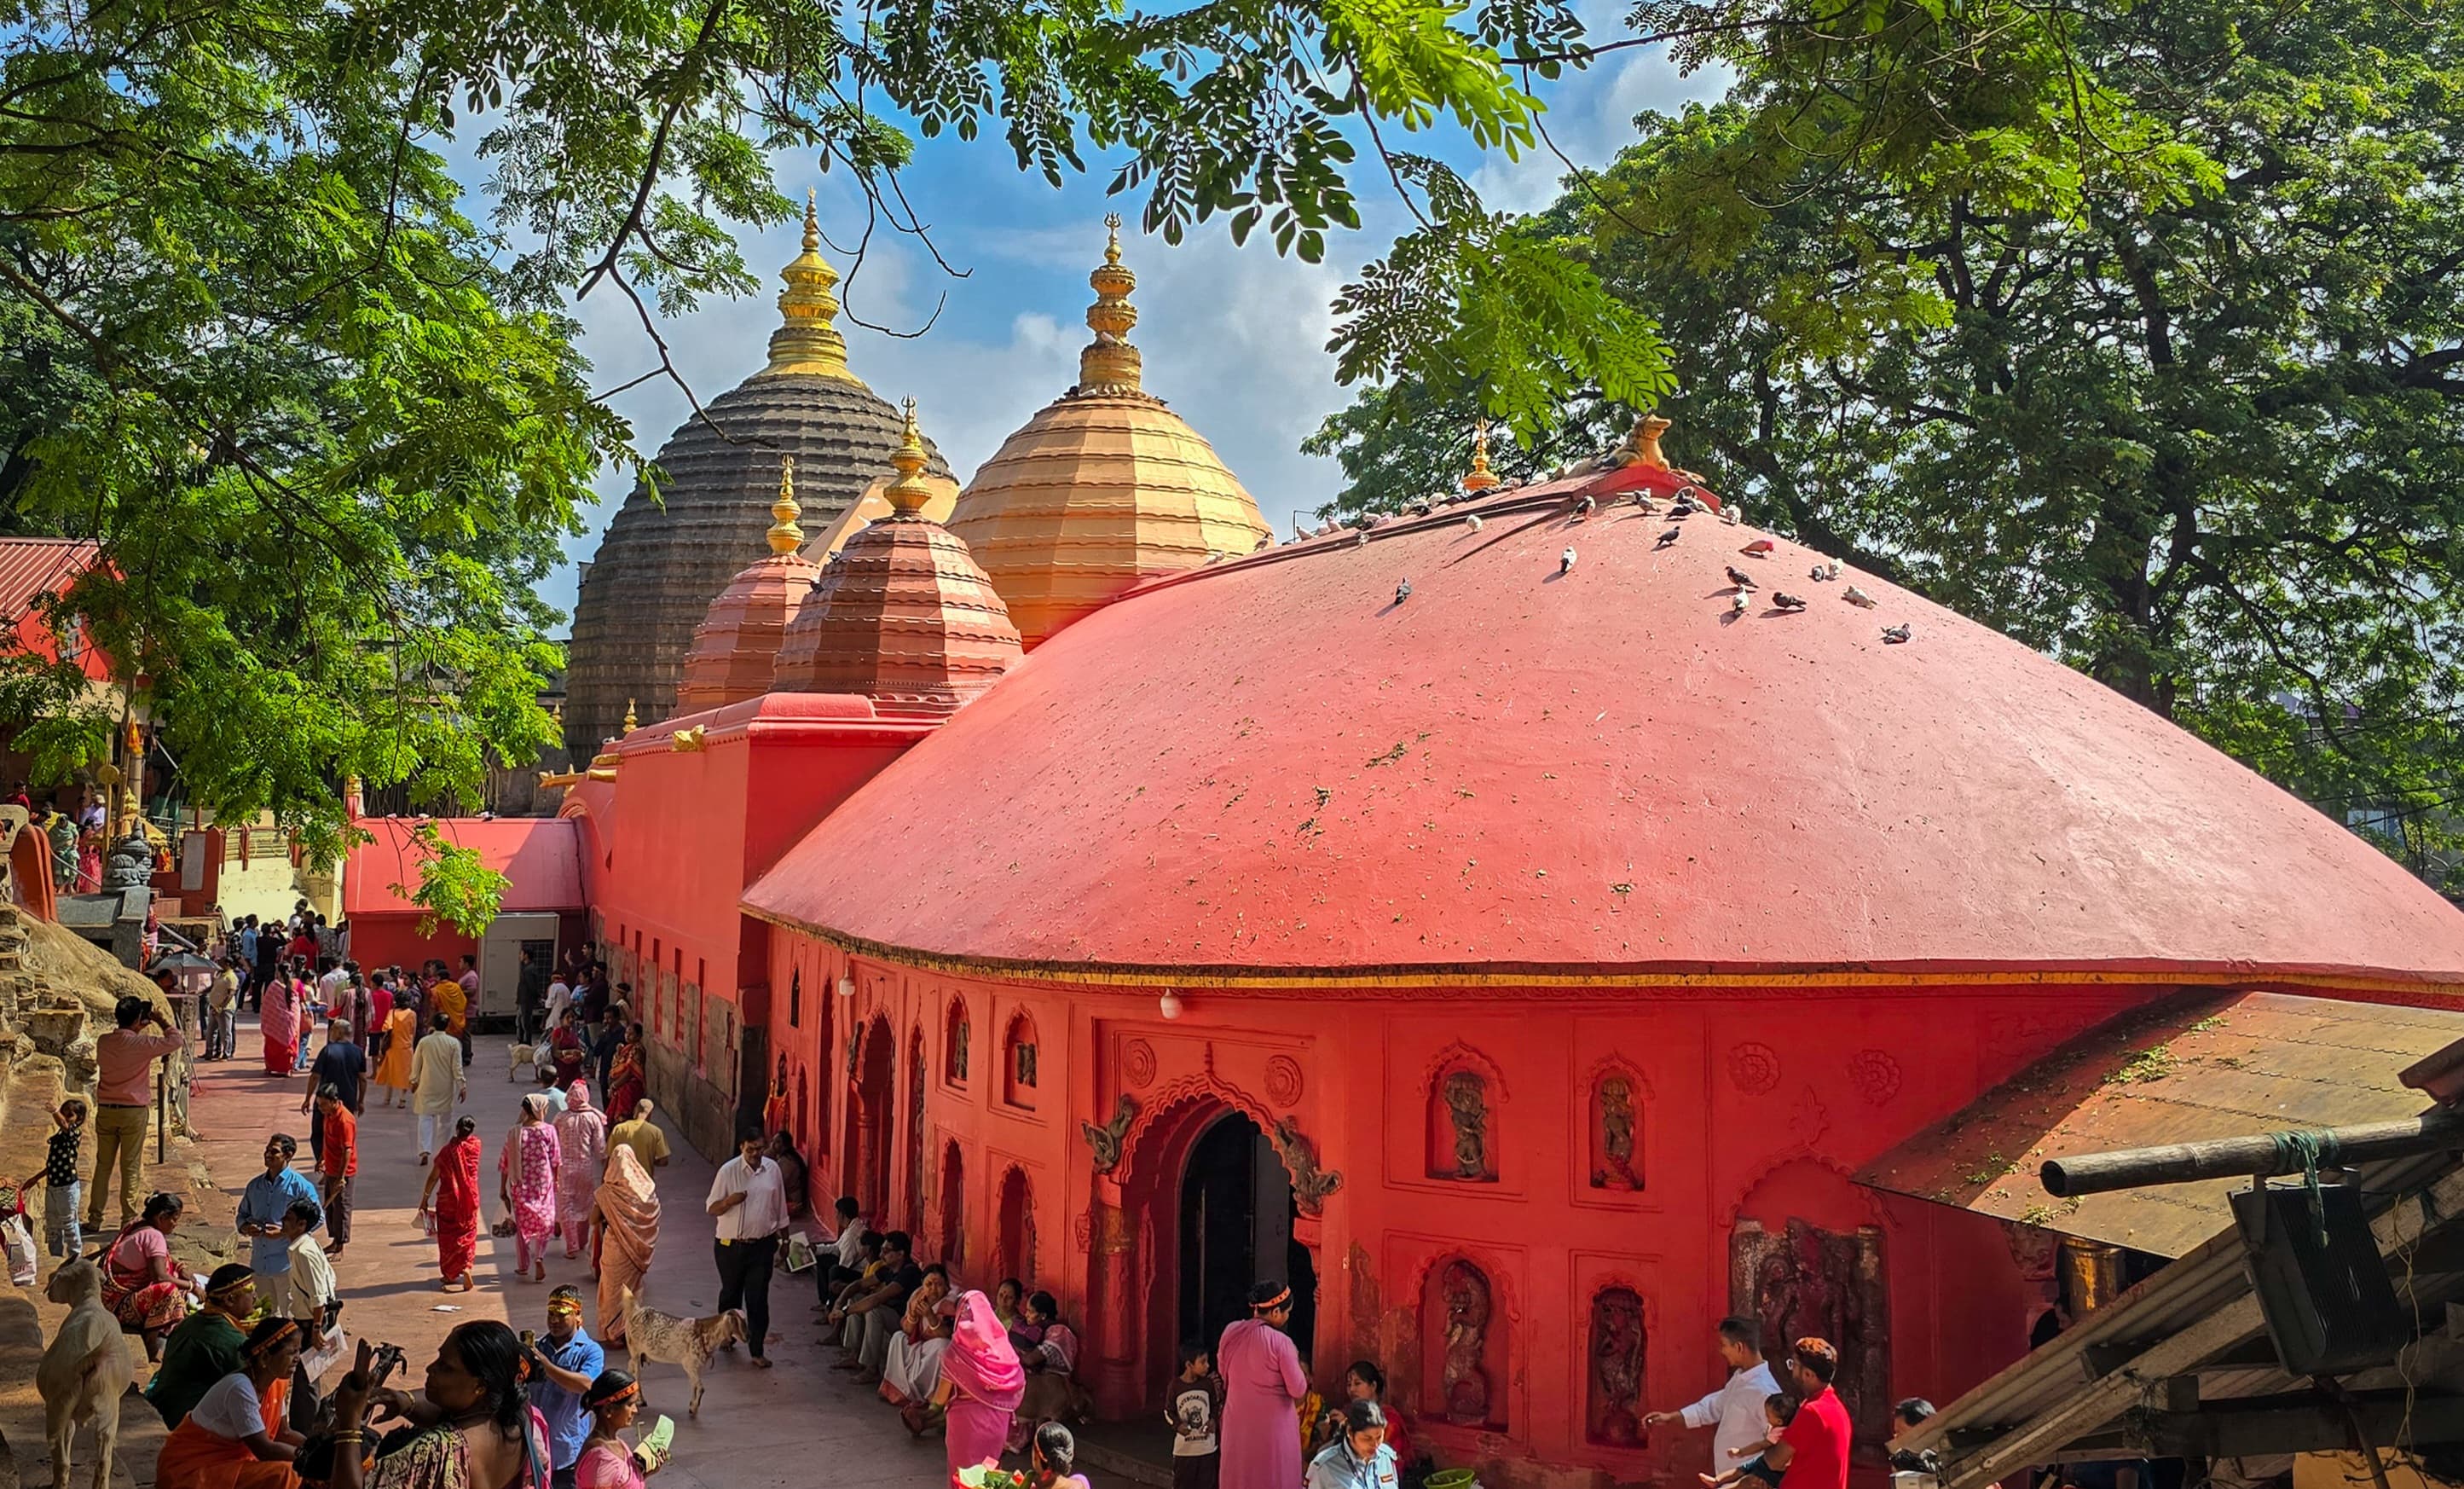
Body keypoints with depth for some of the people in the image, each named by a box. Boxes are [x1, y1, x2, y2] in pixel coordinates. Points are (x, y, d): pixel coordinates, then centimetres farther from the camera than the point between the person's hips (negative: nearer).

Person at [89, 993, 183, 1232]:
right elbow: (176, 1040, -13)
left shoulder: (103, 1042, 1)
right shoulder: (141, 1044, -16)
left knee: (103, 1165, 13)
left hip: (105, 1111, 5)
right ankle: (128, 1220, 7)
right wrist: (161, 1021, -1)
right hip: (133, 1112, -5)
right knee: (131, 1167, 3)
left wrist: (140, 1027, 18)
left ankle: (94, 1218, 16)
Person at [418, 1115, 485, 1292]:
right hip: (469, 1199, 2)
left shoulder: (448, 1151, -15)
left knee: (448, 1237, 13)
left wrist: (425, 1199, -3)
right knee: (467, 1234, 14)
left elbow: (433, 1177, -10)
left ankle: (449, 1274, 20)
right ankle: (465, 1268, -5)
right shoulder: (475, 1145, -9)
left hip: (448, 1200, -2)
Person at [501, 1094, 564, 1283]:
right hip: (543, 1183, -2)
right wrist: (555, 1181, 12)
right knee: (543, 1222, 10)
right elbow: (556, 1161, -4)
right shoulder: (548, 1131, -10)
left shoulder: (514, 1132, -5)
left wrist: (503, 1188, 8)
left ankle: (522, 1265, 22)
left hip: (520, 1185, 2)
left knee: (522, 1223, 15)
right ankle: (539, 1257, -12)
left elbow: (505, 1163, -1)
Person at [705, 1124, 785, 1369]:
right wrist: (729, 1200, -29)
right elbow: (712, 1209, -9)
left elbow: (779, 1209, 8)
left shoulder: (773, 1170, -2)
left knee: (758, 1298, 0)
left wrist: (783, 1239, 10)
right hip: (730, 1245, -1)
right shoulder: (728, 1171, -12)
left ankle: (757, 1350, 9)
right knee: (730, 1293, 18)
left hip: (762, 1246, 1)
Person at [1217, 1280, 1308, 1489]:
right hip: (1272, 1425, -5)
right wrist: (1294, 1361, 3)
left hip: (1238, 1421, 5)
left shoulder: (1231, 1333, -4)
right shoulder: (1280, 1342, -20)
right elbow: (1298, 1389, -14)